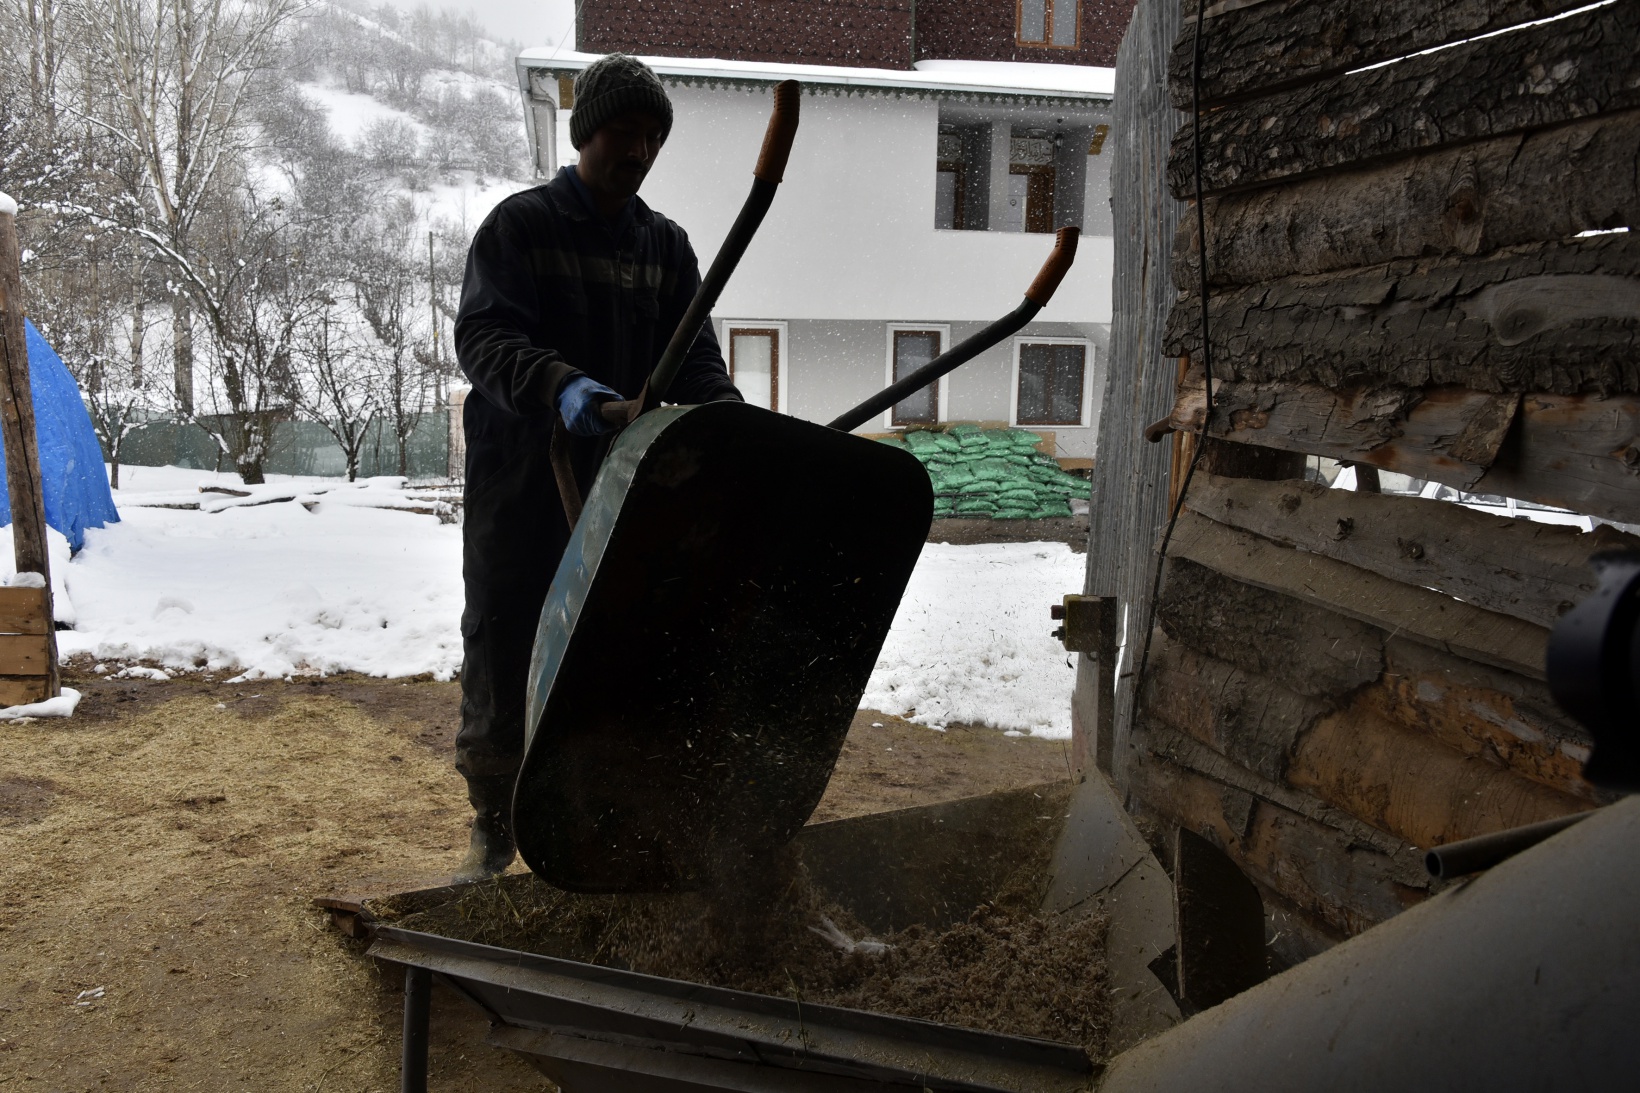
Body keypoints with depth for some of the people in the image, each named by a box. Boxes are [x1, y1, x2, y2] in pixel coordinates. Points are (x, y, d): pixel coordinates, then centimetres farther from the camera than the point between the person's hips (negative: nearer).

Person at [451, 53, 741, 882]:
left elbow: (695, 362, 4)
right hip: (519, 483, -3)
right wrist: (559, 385, -34)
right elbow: (482, 337, -14)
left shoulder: (665, 246, 11)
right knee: (500, 651, 5)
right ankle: (494, 823, 21)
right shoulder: (518, 225, 0)